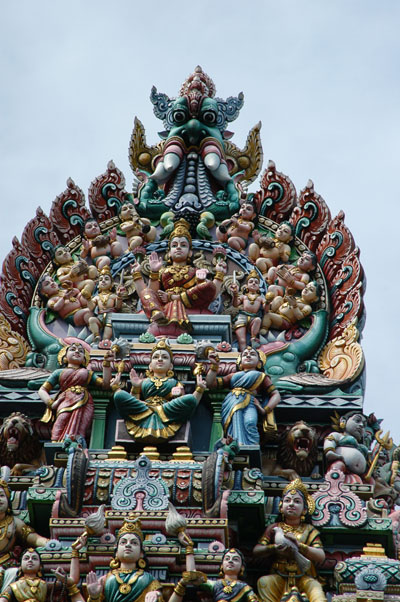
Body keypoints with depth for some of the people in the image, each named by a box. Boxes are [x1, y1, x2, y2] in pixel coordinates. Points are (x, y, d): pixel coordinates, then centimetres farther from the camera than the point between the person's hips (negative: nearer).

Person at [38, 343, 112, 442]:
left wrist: (107, 363, 12)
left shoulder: (88, 373, 34)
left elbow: (105, 384, 18)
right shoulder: (59, 372, 31)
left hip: (83, 404, 0)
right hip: (65, 402, 0)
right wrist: (51, 403, 2)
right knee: (63, 417, -37)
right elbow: (42, 390, 24)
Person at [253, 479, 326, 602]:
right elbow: (256, 550, 3)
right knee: (263, 582, -29)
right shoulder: (274, 528, 12)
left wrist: (299, 546, -20)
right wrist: (274, 548, -16)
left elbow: (321, 556, -6)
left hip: (303, 577, -1)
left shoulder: (309, 530, 8)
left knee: (314, 586, -33)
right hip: (279, 577, 1)